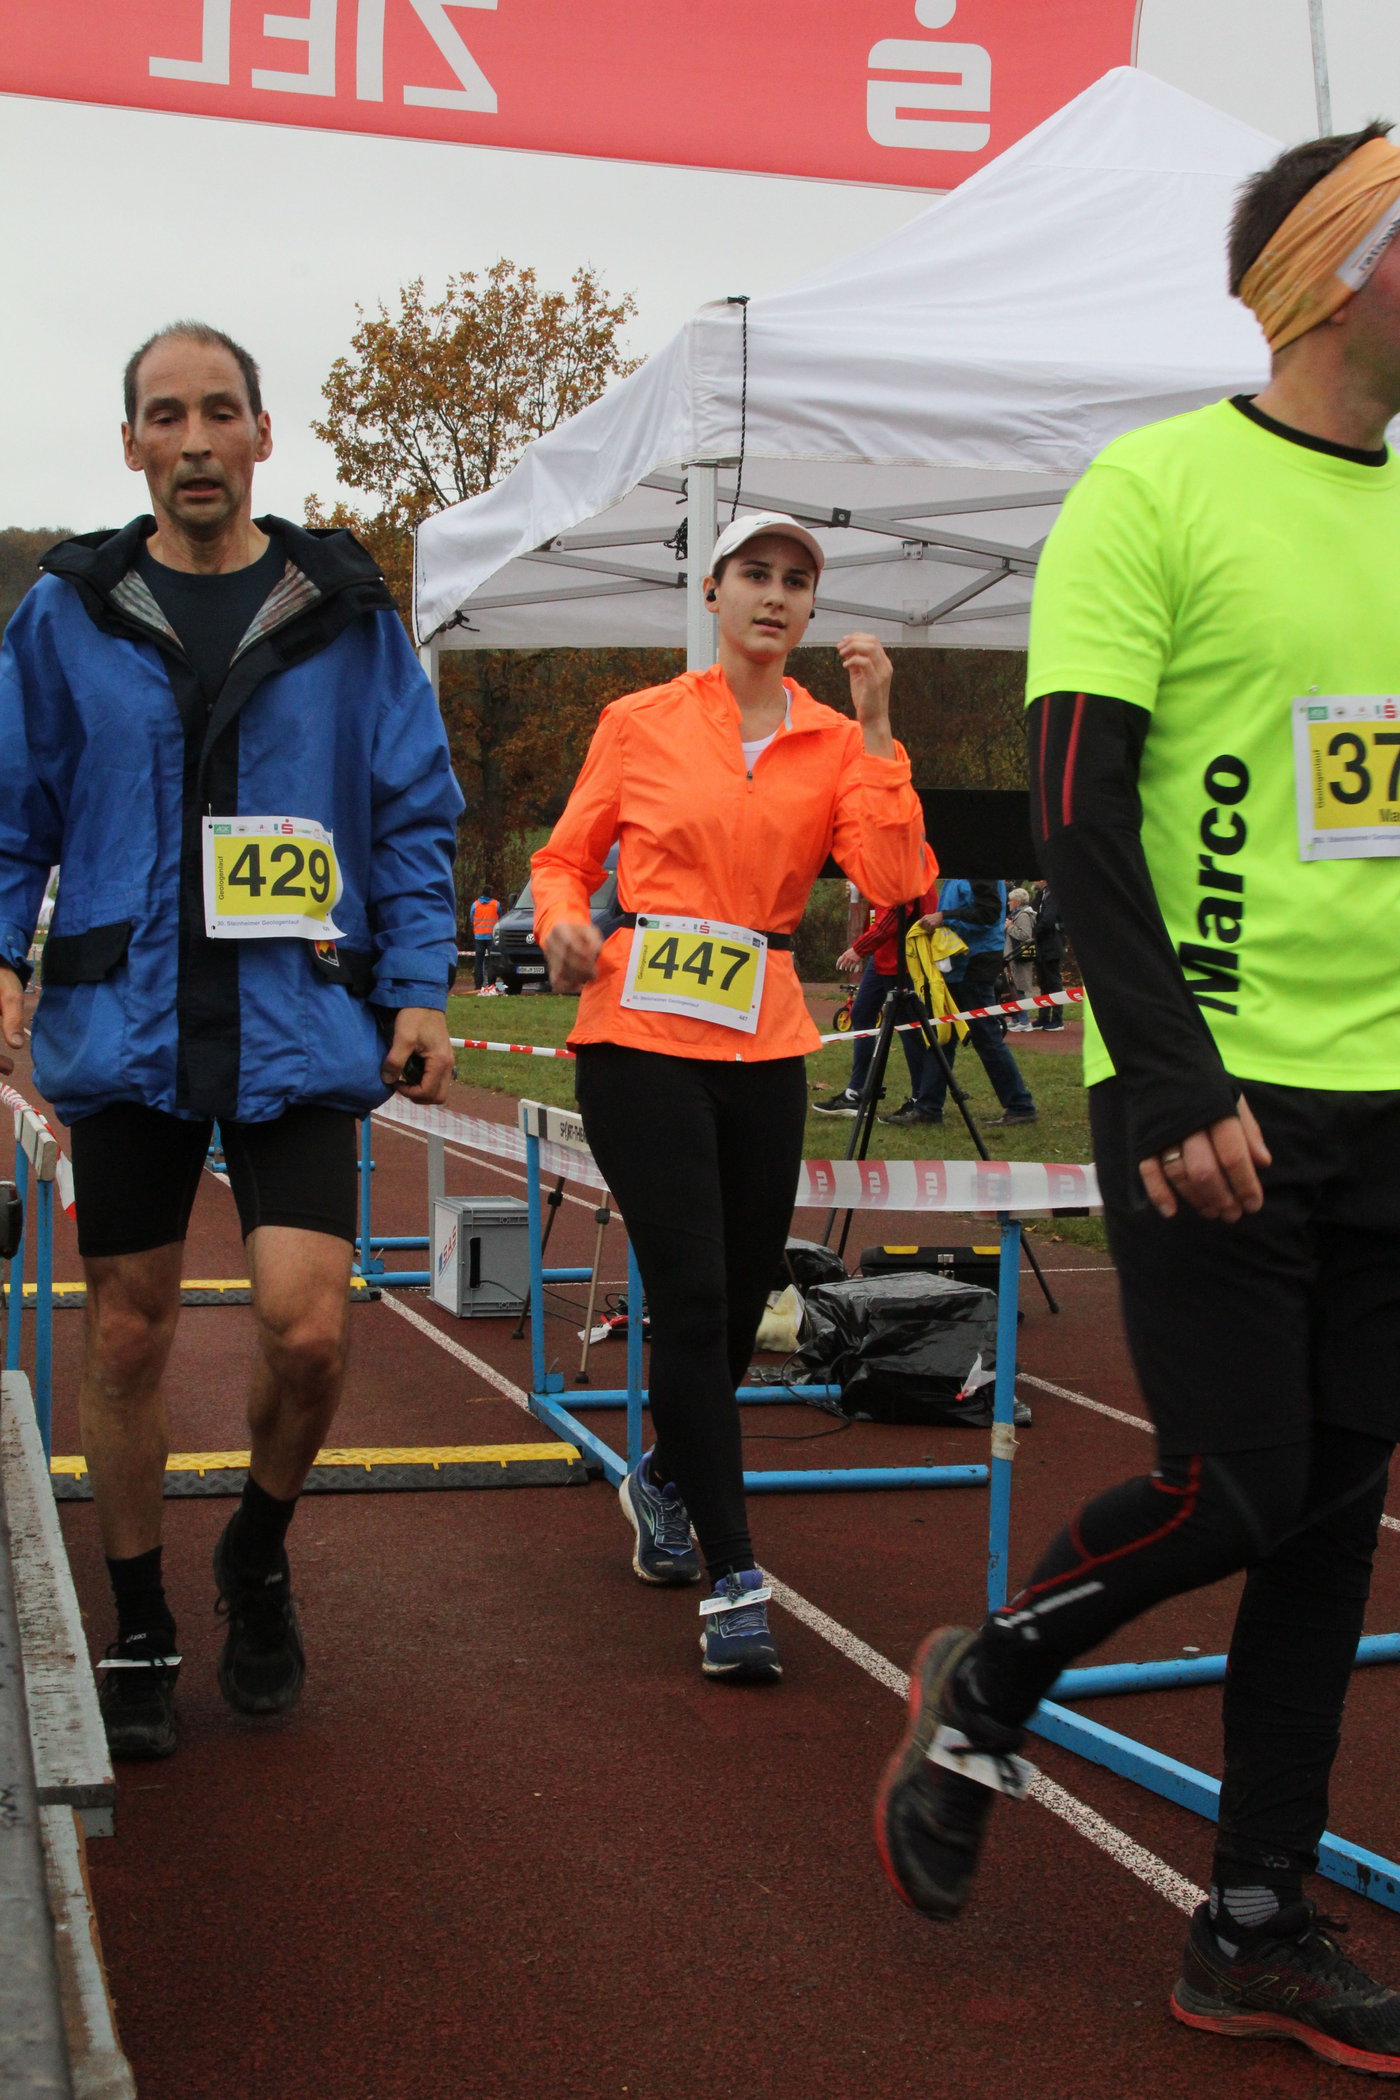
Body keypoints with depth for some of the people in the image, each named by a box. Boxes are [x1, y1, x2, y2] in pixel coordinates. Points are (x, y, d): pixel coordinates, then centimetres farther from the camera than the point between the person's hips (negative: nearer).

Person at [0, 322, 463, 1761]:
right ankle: (138, 1631, 25)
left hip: (300, 1028, -1)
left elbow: (414, 813, 6)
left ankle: (258, 1555, 20)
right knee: (128, 1332, 7)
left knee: (305, 1328, -11)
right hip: (123, 1021, 1)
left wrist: (420, 985, -1)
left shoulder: (343, 612, 5)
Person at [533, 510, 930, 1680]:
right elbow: (567, 857, 10)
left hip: (765, 1047, 4)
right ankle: (733, 1579, -5)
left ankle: (665, 1480, 42)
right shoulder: (640, 723, 2)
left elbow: (894, 882, -8)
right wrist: (564, 921, -11)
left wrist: (873, 726, -11)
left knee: (741, 1301, 13)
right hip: (641, 1038, -3)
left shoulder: (836, 744, 7)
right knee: (692, 1299, -11)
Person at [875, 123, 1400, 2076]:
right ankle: (985, 1687, 23)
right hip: (1214, 1092, -6)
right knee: (1236, 1488, -7)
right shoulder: (1154, 489, -7)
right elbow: (1078, 812, -12)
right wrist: (1173, 1083, -19)